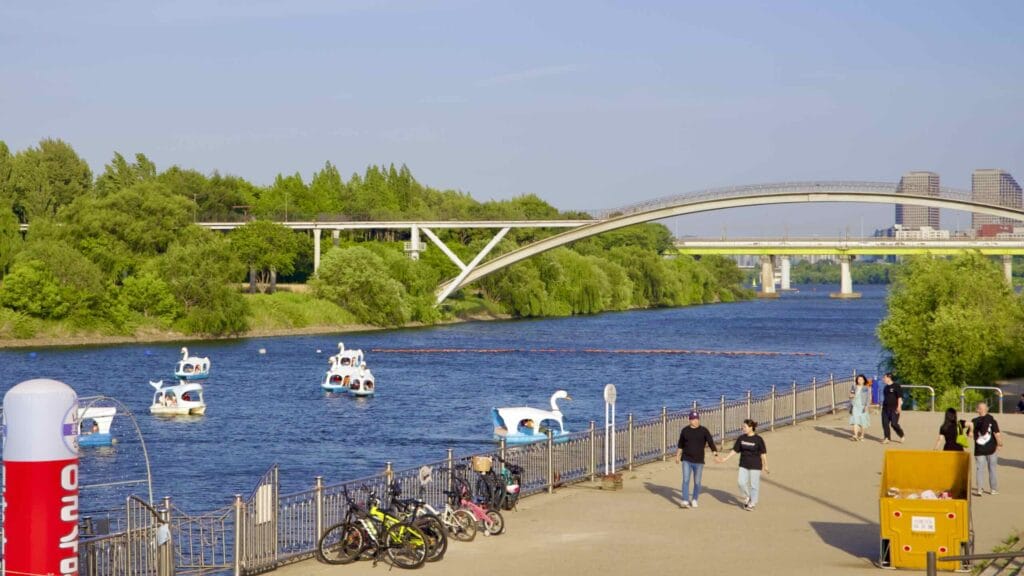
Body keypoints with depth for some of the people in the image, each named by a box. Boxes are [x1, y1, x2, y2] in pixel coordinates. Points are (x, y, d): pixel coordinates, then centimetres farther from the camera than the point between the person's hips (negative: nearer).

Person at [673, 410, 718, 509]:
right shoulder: (685, 430, 3)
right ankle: (685, 501, -11)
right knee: (685, 480, -9)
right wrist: (677, 456, 21)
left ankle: (694, 500, 23)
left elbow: (711, 443, -10)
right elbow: (680, 444, 16)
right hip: (686, 460, 1)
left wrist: (715, 454, -22)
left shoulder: (704, 431, -4)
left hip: (699, 461, -1)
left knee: (697, 482, 6)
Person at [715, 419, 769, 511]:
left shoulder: (758, 439, -11)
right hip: (744, 465, 4)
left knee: (754, 485, 3)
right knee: (741, 482, -5)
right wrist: (725, 459, 4)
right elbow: (735, 450, 8)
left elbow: (763, 453, -6)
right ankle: (747, 498, 21)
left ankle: (752, 504, 17)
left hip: (755, 466, -4)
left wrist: (765, 466, -4)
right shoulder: (741, 438, 2)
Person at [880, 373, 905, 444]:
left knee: (894, 423, -7)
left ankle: (901, 436, 14)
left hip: (894, 409, -7)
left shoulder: (896, 386, -7)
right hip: (885, 408, 7)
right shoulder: (886, 387, 14)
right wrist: (883, 405, 20)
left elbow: (899, 397, -10)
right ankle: (887, 438, 6)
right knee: (885, 423, 0)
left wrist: (899, 407, -16)